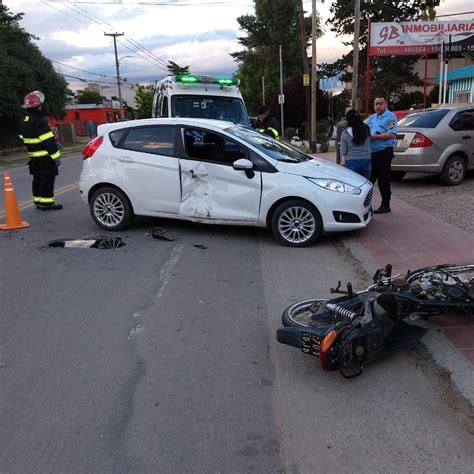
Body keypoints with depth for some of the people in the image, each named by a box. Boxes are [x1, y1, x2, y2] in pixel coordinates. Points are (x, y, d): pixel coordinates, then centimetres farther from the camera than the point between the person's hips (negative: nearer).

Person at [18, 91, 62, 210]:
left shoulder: (23, 122, 9)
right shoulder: (39, 121, -21)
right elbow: (48, 141, -23)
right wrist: (56, 156, -20)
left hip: (33, 157, 9)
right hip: (45, 157, -9)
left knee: (38, 179, 16)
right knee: (47, 179, -3)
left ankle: (38, 201, 22)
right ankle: (46, 203, -2)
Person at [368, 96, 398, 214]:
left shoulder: (390, 117, -8)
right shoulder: (372, 117, 18)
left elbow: (391, 134, -19)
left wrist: (373, 137, -18)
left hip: (384, 152, -7)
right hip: (372, 152, 8)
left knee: (383, 180, -2)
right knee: (370, 178, 10)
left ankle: (385, 205, 7)